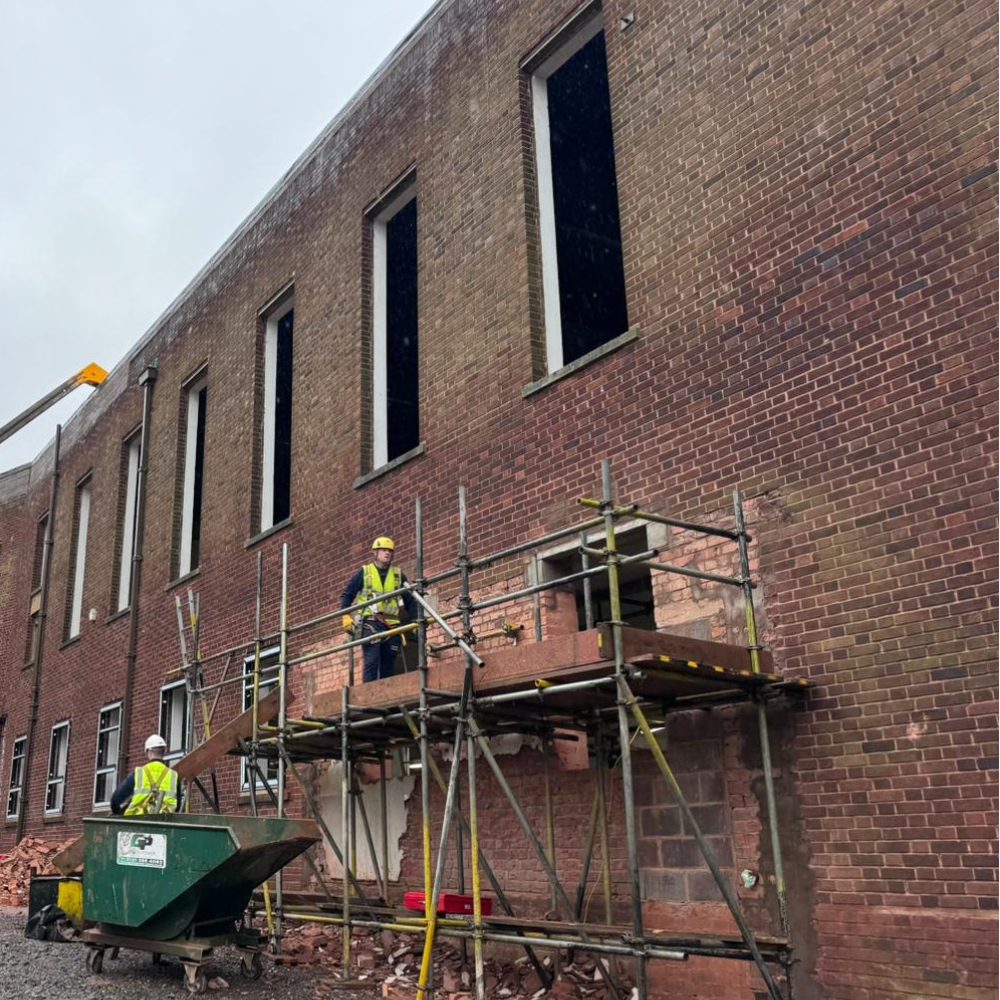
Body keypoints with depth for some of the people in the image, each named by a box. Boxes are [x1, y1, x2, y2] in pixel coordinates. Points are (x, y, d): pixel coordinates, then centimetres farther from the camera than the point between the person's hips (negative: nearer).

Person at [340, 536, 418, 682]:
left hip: (391, 625, 3)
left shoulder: (398, 575, 15)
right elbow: (347, 595, 11)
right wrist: (346, 617, -1)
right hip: (370, 623, -3)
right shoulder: (364, 573, 9)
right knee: (372, 662, -14)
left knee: (388, 665, 4)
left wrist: (415, 620, 6)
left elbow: (410, 600, 17)